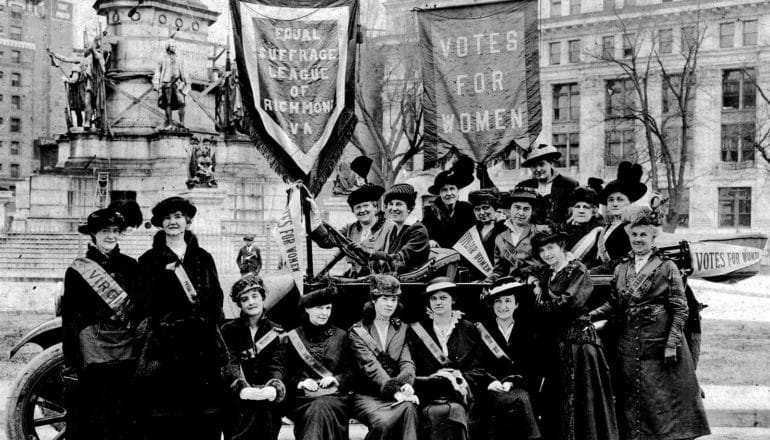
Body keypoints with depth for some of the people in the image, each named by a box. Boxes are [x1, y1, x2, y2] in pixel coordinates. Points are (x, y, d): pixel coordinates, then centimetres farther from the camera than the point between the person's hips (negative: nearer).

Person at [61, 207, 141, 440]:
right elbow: (69, 320, -2)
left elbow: (142, 308, 13)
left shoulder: (130, 266, 11)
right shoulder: (78, 270, 2)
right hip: (93, 355, -3)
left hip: (130, 353, 3)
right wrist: (70, 364, -8)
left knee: (128, 421, 4)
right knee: (93, 419, -5)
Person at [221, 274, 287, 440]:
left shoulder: (276, 332, 13)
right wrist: (240, 389, -22)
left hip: (266, 396, 1)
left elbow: (277, 365, 0)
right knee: (246, 409, -26)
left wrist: (274, 387, -22)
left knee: (266, 407, -25)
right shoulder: (229, 330, 11)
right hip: (239, 397, -1)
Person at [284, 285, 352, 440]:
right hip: (302, 398, 0)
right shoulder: (293, 337, 12)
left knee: (321, 408, -34)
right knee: (315, 412, -35)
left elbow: (351, 373, 11)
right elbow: (287, 375, 9)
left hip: (334, 395, 1)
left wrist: (335, 379, -9)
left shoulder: (340, 336, 15)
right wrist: (301, 383, -10)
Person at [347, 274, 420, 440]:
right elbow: (371, 367, -9)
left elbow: (407, 363, 4)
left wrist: (406, 384, -21)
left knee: (409, 408, -34)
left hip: (395, 395, 3)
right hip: (366, 396, -2)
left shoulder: (402, 330, 17)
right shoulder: (357, 332, 5)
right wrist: (395, 391, -24)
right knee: (384, 421, -34)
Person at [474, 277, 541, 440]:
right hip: (490, 391, -1)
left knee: (521, 397, -33)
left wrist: (512, 382, -11)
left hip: (519, 388, 1)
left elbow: (529, 366, 7)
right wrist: (490, 382, -13)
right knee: (519, 401, -32)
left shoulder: (527, 330, 14)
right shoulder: (481, 329, 11)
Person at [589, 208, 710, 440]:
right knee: (634, 404, 7)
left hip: (660, 345, -4)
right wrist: (589, 315, -2)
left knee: (666, 401, -1)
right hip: (629, 347, 4)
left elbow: (680, 309, -6)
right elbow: (613, 304, 14)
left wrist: (672, 344, -14)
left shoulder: (667, 267, -2)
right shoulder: (621, 269, 10)